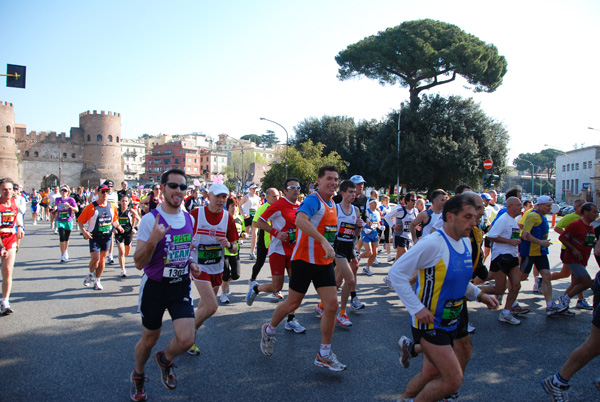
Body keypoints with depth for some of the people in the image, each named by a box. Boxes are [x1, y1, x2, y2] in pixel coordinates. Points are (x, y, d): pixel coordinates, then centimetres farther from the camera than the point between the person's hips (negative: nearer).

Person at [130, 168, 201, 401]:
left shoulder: (189, 218, 2)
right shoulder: (150, 219, -14)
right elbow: (139, 263, -15)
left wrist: (191, 264, 0)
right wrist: (153, 240, -32)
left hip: (181, 286, 3)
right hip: (155, 286, -3)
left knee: (186, 340, -10)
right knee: (149, 339, 13)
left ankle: (165, 360, 26)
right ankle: (138, 376, 46)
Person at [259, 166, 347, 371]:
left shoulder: (332, 203, 10)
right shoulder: (313, 200, -17)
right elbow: (300, 220, -37)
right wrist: (324, 242, -42)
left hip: (325, 262, 7)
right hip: (305, 260, -7)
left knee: (332, 305, -1)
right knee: (293, 304, 7)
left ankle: (324, 355, 12)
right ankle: (269, 330, 36)